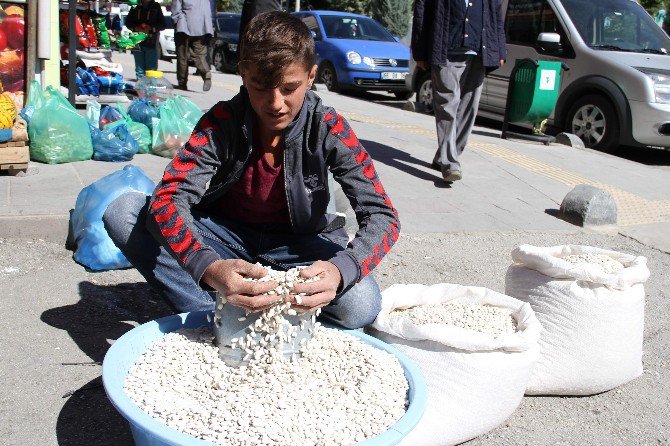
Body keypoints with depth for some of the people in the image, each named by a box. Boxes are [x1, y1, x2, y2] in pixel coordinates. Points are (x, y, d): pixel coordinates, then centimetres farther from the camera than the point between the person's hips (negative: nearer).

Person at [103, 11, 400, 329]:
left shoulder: (329, 129, -19)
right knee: (122, 212, -21)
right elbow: (168, 200, -29)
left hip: (295, 244, 0)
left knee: (361, 306, -30)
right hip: (225, 234, 1)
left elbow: (382, 216, -23)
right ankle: (212, 314, -26)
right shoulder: (222, 121, -18)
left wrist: (340, 270, -46)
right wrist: (209, 268, -50)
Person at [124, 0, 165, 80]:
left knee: (151, 70, -6)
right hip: (138, 43, 2)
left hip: (151, 43, -2)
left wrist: (151, 28, -13)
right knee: (139, 70, 6)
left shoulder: (156, 7, 4)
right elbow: (128, 22, 14)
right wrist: (136, 28, -6)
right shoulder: (135, 8, 8)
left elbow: (162, 25, 3)